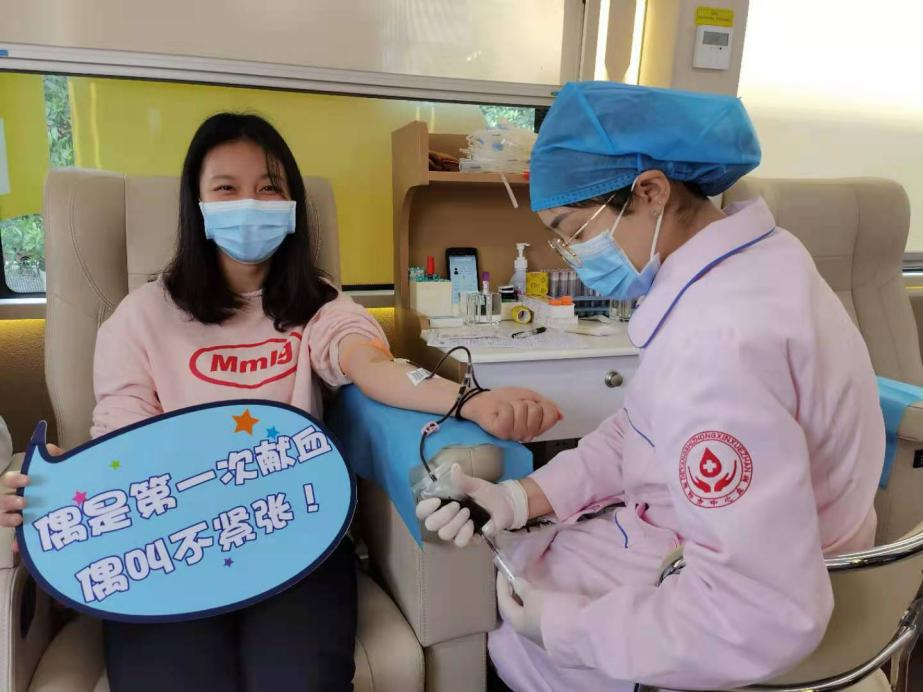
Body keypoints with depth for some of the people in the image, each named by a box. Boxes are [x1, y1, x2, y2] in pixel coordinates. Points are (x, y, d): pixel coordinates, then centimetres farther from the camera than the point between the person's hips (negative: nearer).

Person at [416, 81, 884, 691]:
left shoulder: (719, 342, -36)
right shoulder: (743, 258, -4)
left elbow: (764, 618, -33)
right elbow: (640, 429, 3)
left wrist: (569, 626, -21)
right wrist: (524, 496, -8)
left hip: (723, 618, -8)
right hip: (705, 540, 8)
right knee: (487, 548, 20)